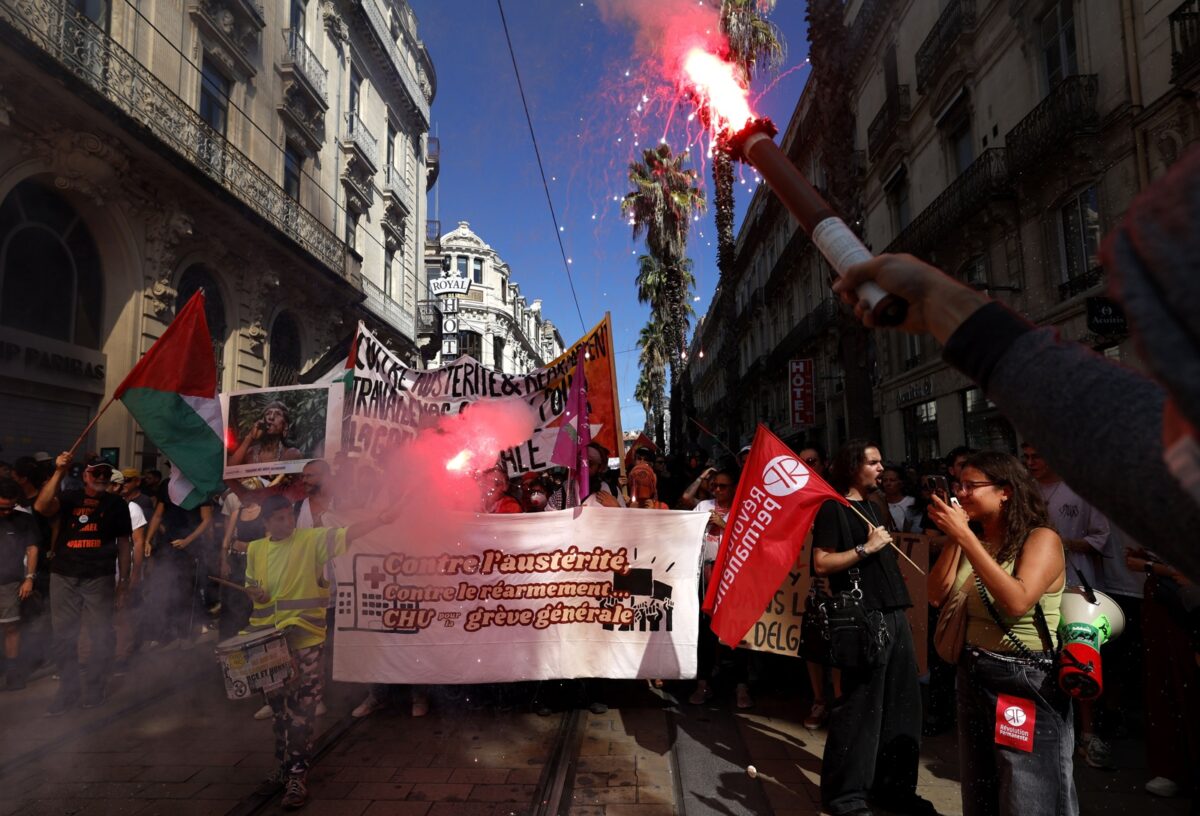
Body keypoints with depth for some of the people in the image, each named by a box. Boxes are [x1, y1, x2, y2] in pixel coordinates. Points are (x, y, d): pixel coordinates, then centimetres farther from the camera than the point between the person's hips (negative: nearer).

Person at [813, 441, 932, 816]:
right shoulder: (833, 508, -8)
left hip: (894, 614, 9)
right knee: (860, 708, -3)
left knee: (902, 704, 13)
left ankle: (893, 785, 26)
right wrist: (866, 548, -16)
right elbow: (821, 563, -16)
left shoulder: (874, 507, 19)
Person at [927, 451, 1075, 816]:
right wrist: (953, 538, -10)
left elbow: (1017, 602, -30)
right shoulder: (972, 541, 5)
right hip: (973, 676, 6)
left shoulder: (1041, 539, -13)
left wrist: (966, 537, -29)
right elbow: (938, 596, -4)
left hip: (1028, 682, -6)